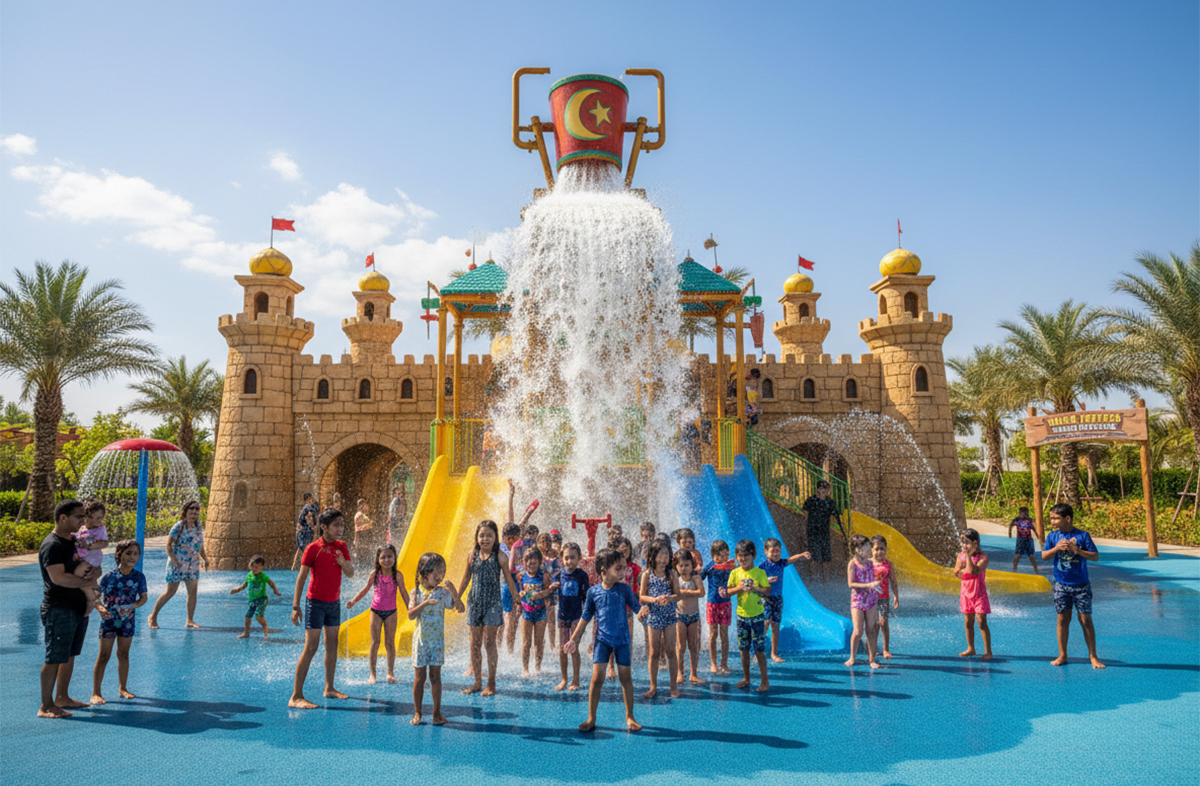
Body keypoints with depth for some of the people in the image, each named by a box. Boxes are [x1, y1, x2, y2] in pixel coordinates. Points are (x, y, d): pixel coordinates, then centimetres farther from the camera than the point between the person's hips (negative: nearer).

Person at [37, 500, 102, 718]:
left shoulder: (76, 541, 13)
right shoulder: (52, 545, -16)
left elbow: (95, 567, 19)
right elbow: (58, 577, -26)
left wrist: (95, 571, -5)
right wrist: (86, 581, -14)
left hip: (79, 608, 9)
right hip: (59, 611, -9)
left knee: (69, 655, 16)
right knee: (55, 658, -3)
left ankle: (62, 698, 27)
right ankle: (46, 706, 6)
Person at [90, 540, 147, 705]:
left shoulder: (138, 577, -6)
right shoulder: (109, 576, -12)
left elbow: (144, 597, -2)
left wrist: (132, 607, -19)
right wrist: (99, 607, -24)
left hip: (127, 620, 2)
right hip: (109, 619, -2)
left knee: (123, 654, 13)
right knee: (104, 655, 1)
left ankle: (123, 688, 25)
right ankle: (96, 693, 10)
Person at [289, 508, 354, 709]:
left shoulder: (341, 547, 4)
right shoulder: (313, 548, -13)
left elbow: (351, 574, 4)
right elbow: (301, 578, -12)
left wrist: (343, 563, -18)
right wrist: (295, 607, -16)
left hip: (334, 602, 6)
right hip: (316, 602, -6)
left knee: (332, 645, 12)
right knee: (311, 647, -9)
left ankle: (329, 688, 24)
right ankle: (296, 697, -5)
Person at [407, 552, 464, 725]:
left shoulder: (443, 592, -2)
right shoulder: (416, 592, -3)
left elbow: (460, 609, -9)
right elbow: (411, 615, -13)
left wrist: (454, 593, -24)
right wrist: (425, 603, -26)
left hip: (437, 640, 0)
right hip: (420, 639, 0)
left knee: (435, 676, 4)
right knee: (419, 677, 6)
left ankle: (437, 713, 12)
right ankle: (417, 713, 17)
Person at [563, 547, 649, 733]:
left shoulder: (624, 589, -5)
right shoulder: (593, 591, -4)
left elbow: (636, 606, -4)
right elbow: (586, 617, 6)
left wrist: (643, 610, -29)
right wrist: (574, 639, 7)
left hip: (622, 639, 0)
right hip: (602, 639, 0)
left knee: (625, 677, 8)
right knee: (597, 678, -5)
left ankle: (629, 717, 24)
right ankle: (591, 719, 10)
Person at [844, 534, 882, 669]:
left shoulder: (870, 562, 6)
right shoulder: (852, 563, -9)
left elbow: (873, 580, 15)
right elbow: (851, 584, -15)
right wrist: (869, 585, -23)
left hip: (871, 599, 4)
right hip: (858, 600, -4)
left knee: (871, 630, 5)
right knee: (858, 631, -6)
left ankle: (871, 658, 13)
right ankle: (852, 657, 11)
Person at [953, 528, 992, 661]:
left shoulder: (983, 557, -14)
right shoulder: (961, 556, 3)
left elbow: (974, 571, -27)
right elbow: (956, 573, 2)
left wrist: (968, 556, -29)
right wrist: (960, 567, -19)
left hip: (979, 594, -5)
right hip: (966, 593, 5)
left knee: (982, 622, -6)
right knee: (968, 622, 12)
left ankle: (988, 651, 1)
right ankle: (970, 648, 25)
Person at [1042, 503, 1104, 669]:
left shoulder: (1082, 535, -6)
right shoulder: (1052, 536, 1)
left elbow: (1096, 556, -7)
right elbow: (1044, 556, -4)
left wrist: (1077, 550, -22)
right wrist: (1056, 548, -21)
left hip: (1081, 585, -2)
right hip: (1061, 585, 2)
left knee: (1086, 619, 2)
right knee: (1063, 619, 6)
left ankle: (1093, 657, 14)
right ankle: (1062, 655, 16)